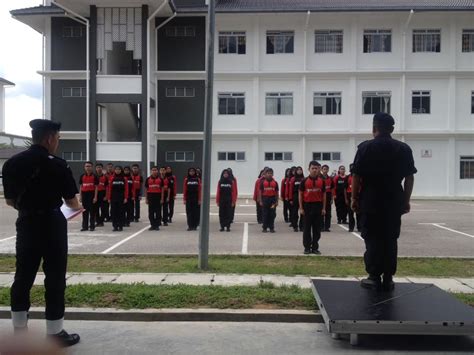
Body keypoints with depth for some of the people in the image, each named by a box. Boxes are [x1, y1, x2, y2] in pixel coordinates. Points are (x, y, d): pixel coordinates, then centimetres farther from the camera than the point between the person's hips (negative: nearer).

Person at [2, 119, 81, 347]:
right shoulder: (57, 165, -12)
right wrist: (78, 209, 15)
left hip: (25, 224, 6)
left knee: (23, 276, 14)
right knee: (54, 278, 3)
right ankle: (55, 333, 11)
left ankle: (19, 331, 25)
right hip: (51, 224, -6)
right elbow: (71, 202, -7)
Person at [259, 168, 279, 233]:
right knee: (265, 214, 2)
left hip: (272, 199, 1)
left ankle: (271, 228, 12)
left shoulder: (275, 182, 6)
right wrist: (260, 201, -3)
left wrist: (277, 201, 3)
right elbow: (260, 192, 2)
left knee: (272, 215, 4)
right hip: (265, 199, -1)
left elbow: (277, 192, 8)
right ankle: (264, 228, 10)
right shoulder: (262, 182, 1)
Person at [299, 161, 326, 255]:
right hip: (307, 206, -2)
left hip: (318, 206, 2)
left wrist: (324, 208, 4)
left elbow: (324, 195, 7)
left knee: (317, 228, 6)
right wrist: (301, 208, -4)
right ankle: (307, 247, 12)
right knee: (307, 228, 4)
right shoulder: (304, 181, -3)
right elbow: (300, 194, 0)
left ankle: (315, 247, 15)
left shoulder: (321, 181, 3)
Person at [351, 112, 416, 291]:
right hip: (394, 202, 3)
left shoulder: (365, 147, -4)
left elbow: (356, 176, -6)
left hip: (370, 201, -2)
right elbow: (409, 177, 5)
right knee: (390, 240, 8)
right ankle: (388, 278, 12)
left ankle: (374, 277, 5)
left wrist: (354, 198, 1)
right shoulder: (404, 148, 4)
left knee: (372, 240, 4)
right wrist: (406, 200, 12)